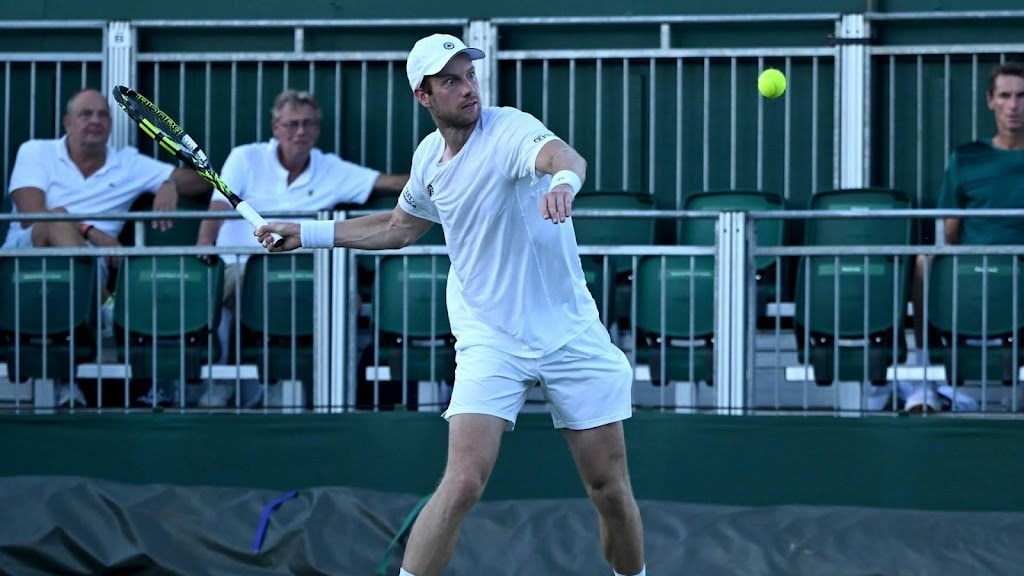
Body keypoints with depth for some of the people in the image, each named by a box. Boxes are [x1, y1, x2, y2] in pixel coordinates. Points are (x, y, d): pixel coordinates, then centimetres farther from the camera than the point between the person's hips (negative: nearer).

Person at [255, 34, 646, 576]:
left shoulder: (509, 131, -16)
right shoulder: (428, 157, 2)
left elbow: (562, 154, -41)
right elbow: (400, 228, 23)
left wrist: (564, 178, -64)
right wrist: (308, 233, 21)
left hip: (571, 337, -2)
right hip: (489, 339, 2)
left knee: (611, 490, 3)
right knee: (463, 483, -17)